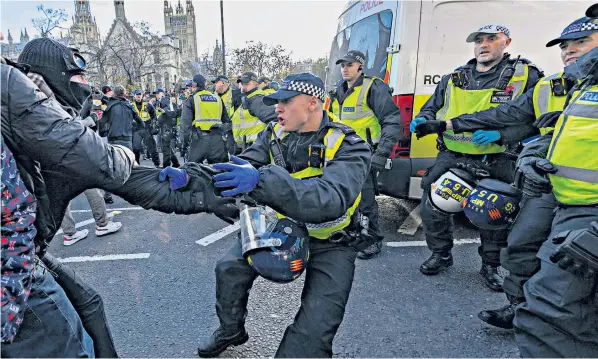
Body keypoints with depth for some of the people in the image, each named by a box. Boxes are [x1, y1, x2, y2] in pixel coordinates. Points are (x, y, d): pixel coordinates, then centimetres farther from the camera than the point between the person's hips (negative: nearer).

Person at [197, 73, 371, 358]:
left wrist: (261, 181, -53)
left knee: (314, 330, -15)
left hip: (329, 242, -4)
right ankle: (231, 330, 29)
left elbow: (331, 199, -42)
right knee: (229, 268, 0)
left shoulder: (348, 147, -25)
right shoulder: (275, 133, -6)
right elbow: (239, 168, -12)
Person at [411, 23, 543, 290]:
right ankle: (441, 255, 23)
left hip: (496, 163, -2)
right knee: (431, 208, -2)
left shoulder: (526, 76, 1)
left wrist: (500, 134, -24)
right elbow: (431, 109, 19)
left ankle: (490, 266, 32)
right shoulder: (453, 79, 12)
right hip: (451, 157, 3)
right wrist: (422, 121, -5)